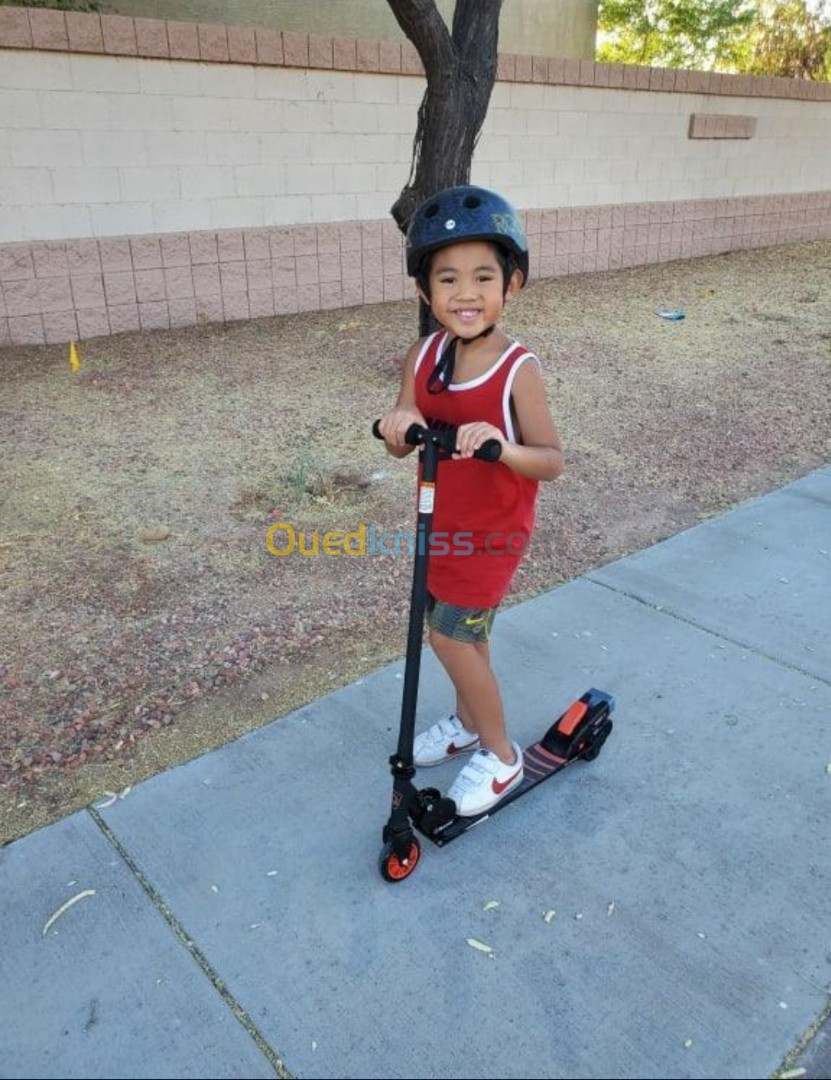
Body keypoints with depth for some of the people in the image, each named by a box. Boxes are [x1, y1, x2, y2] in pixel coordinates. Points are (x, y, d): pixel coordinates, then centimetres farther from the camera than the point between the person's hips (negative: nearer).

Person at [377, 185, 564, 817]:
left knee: (450, 634, -2)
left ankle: (501, 755, 20)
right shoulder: (424, 357, -6)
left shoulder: (517, 369, -22)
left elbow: (552, 460, -20)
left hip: (492, 527, -6)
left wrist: (502, 446, -40)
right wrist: (401, 426, -28)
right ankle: (468, 723, 44)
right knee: (463, 629, 20)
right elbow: (402, 446, -4)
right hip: (444, 522, 6)